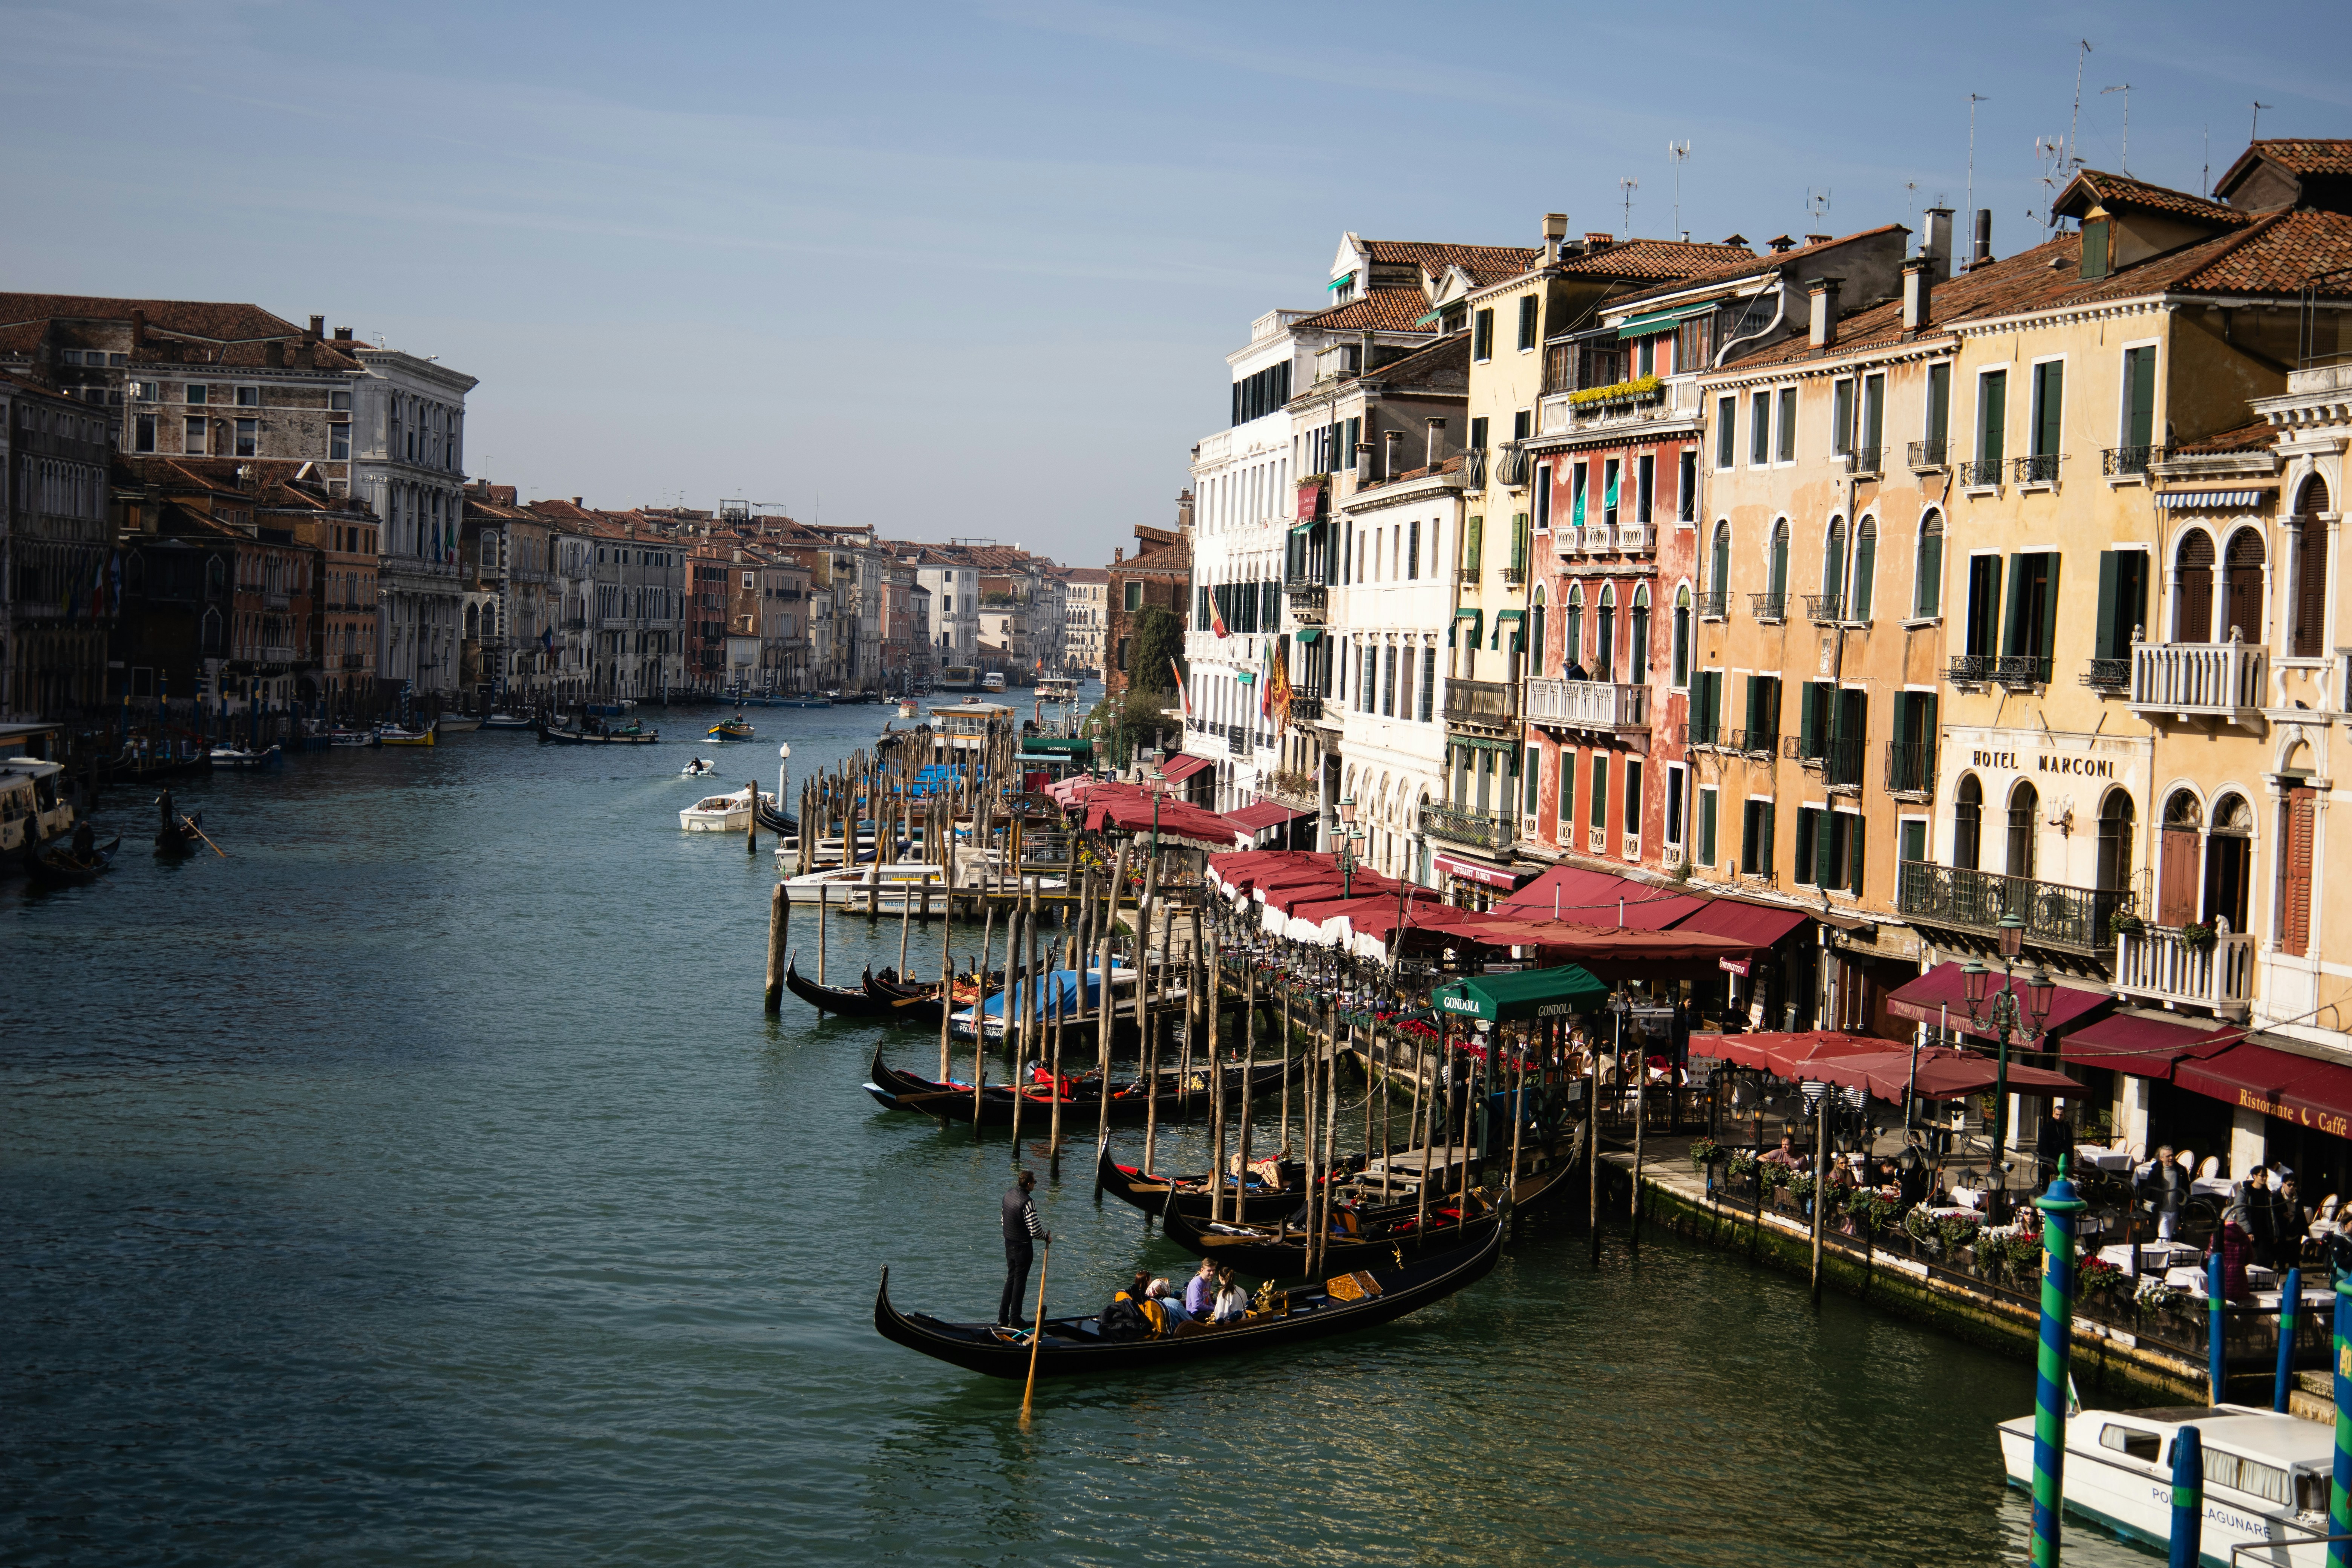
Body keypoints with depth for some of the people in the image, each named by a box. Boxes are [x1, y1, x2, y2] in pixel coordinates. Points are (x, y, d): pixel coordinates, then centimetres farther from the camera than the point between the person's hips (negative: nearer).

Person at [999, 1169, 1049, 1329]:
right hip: (1023, 1247, -8)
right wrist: (1047, 1238, -6)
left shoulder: (1008, 1194, 1)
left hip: (1009, 1243, 8)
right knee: (1020, 1282, 4)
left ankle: (1003, 1318, 21)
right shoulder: (1027, 1203, -25)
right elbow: (1035, 1230, -24)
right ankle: (1015, 1320, 12)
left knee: (1011, 1278, 18)